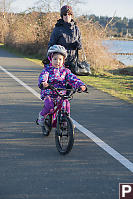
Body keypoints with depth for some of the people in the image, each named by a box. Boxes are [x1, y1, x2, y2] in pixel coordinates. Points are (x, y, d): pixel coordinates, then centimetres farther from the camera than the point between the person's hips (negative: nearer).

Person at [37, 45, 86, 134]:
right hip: (49, 93, -2)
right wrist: (43, 83, -42)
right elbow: (43, 76, -18)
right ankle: (42, 115, 4)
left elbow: (73, 78, -2)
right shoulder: (47, 69, 1)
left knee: (66, 105, -23)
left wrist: (81, 85, -21)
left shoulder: (65, 71, 9)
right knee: (49, 105, -29)